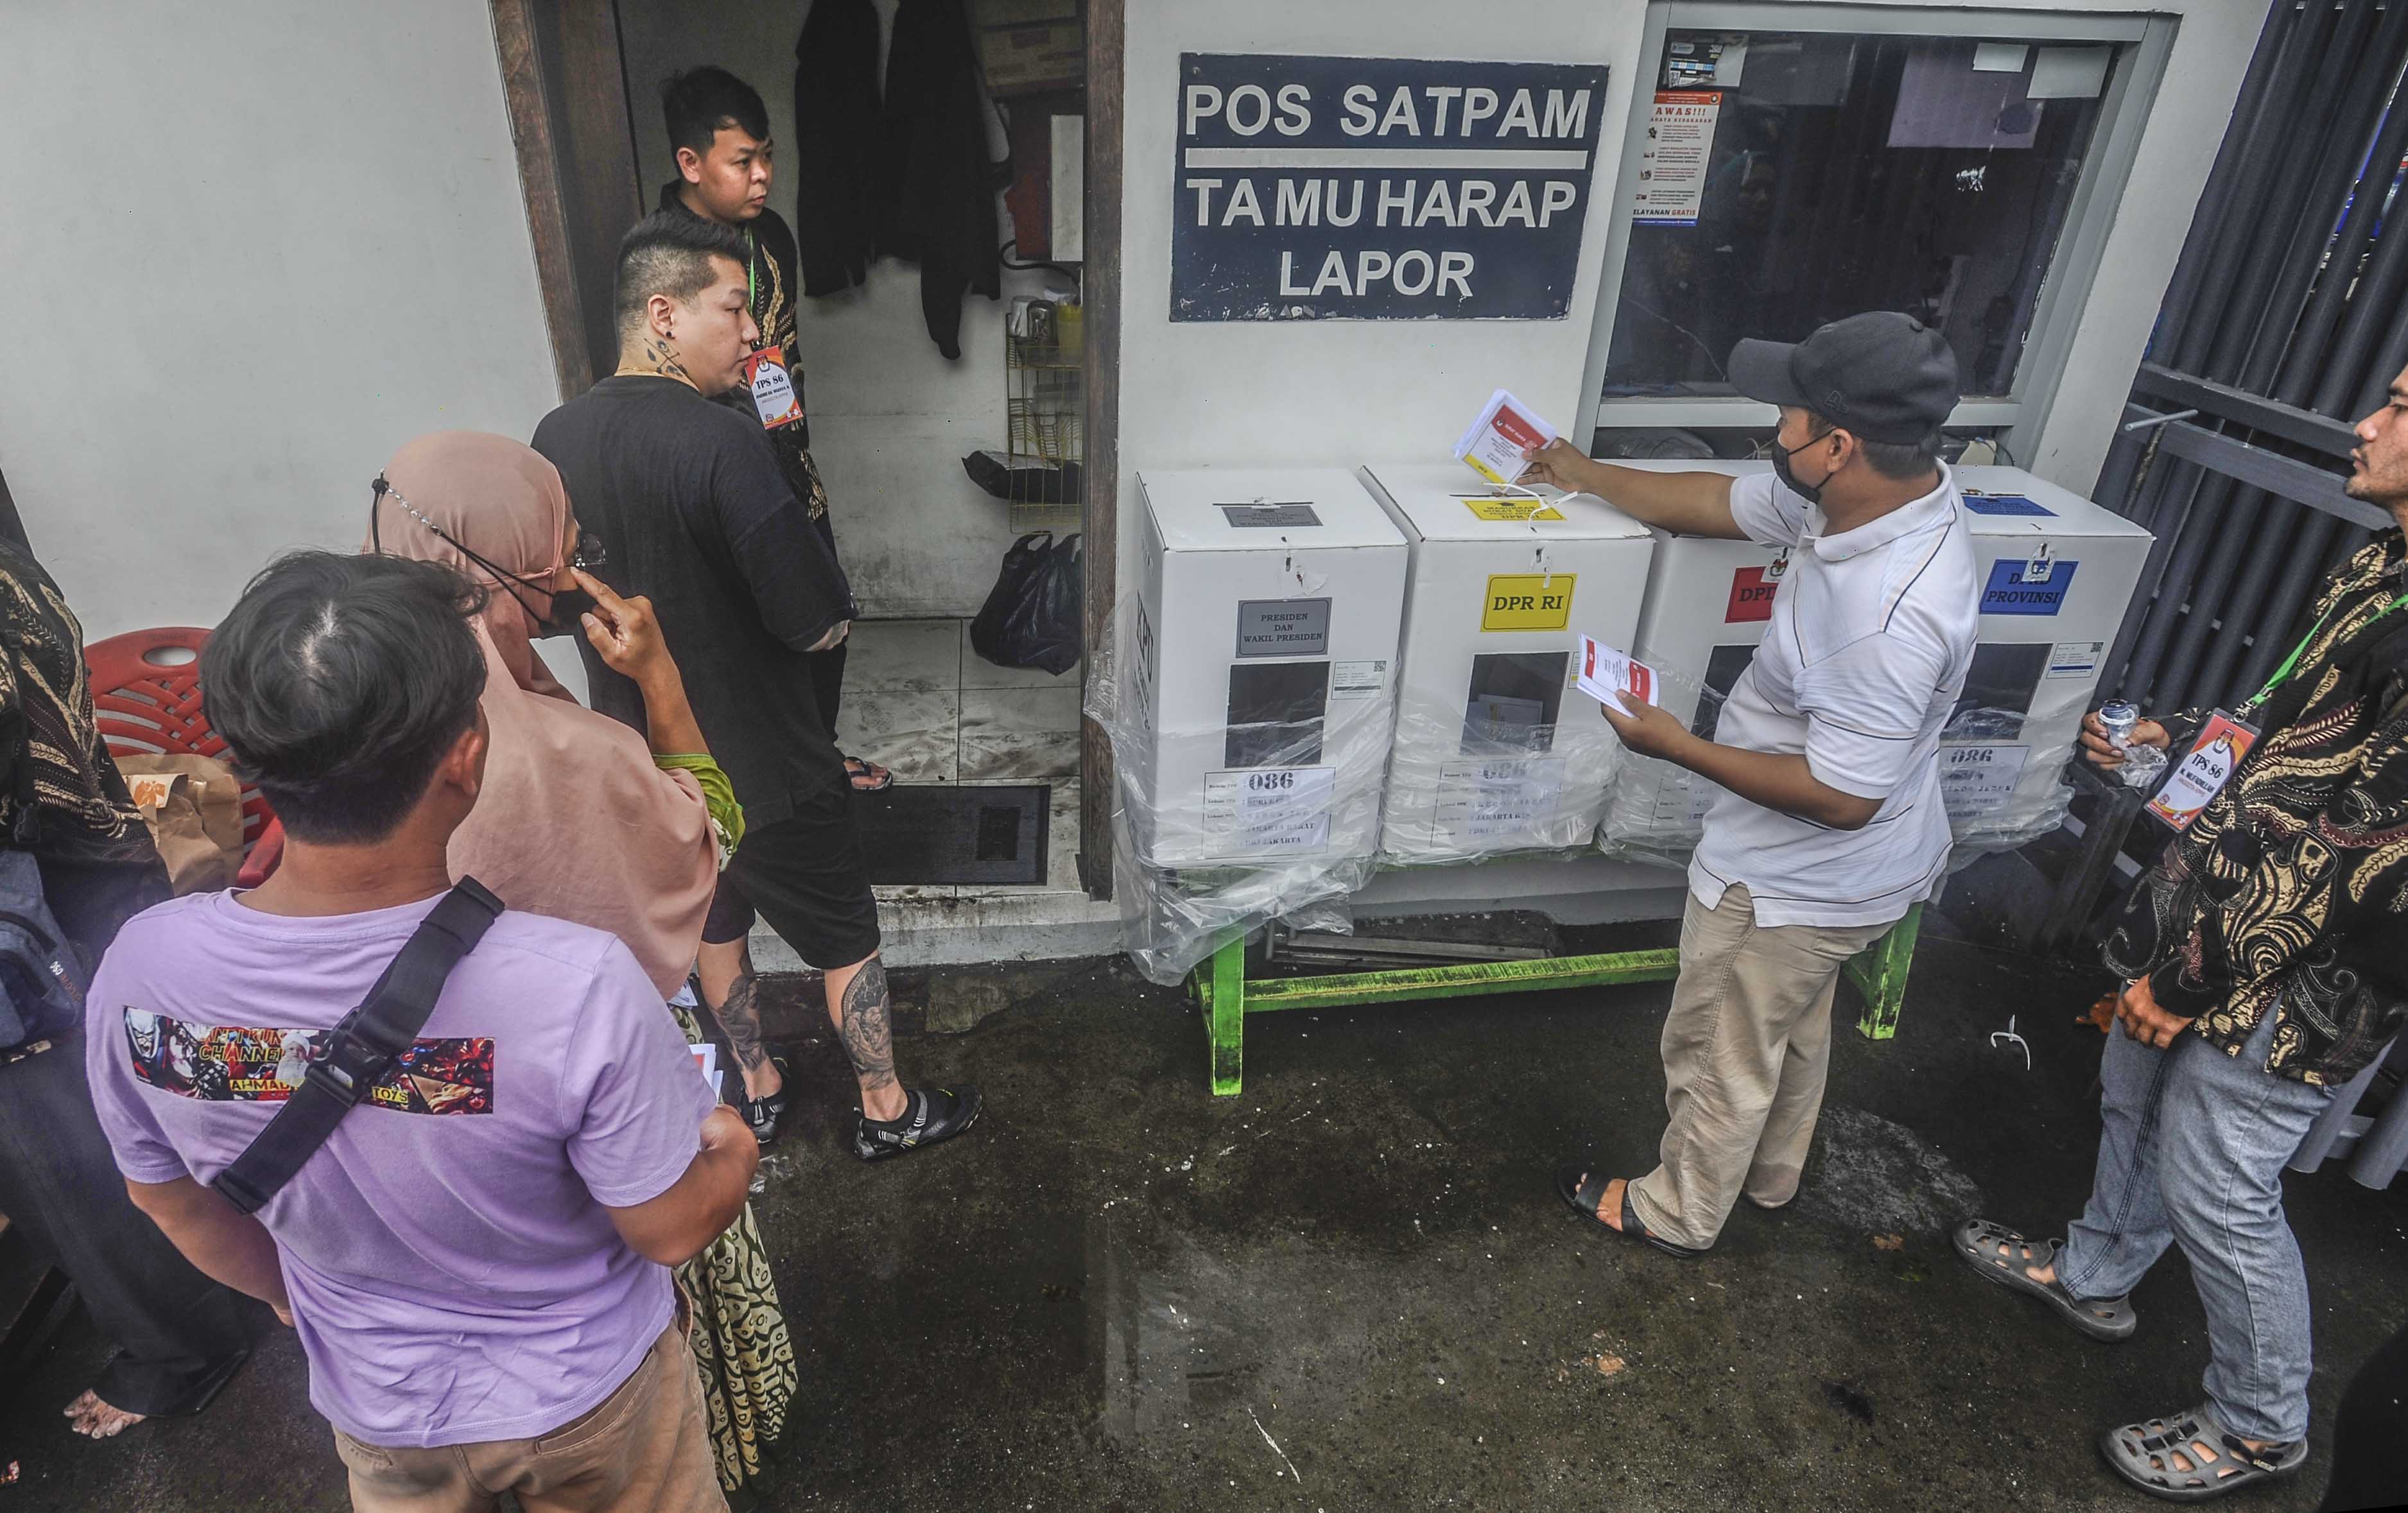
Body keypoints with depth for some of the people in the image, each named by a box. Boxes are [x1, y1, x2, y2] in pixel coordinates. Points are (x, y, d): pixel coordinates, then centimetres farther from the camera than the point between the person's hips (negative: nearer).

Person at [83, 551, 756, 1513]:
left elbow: (172, 1203, -4)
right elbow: (672, 1230, -23)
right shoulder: (577, 987, -39)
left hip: (378, 1406, 3)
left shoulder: (141, 974, -24)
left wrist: (298, 1299, 15)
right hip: (589, 1395, -2)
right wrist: (733, 1150, -1)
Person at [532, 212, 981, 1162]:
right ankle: (887, 1110, 31)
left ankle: (755, 1089, 44)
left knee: (711, 927, 25)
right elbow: (825, 624, -25)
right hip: (760, 767, -7)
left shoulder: (555, 439, -4)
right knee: (846, 937, 13)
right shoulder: (723, 447, -27)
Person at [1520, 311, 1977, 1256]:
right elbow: (1719, 504, 4)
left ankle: (1677, 1214, 42)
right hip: (1834, 872, 9)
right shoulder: (1879, 492, -11)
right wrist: (1589, 476, 13)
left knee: (1722, 1056, 16)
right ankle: (1771, 1177, 57)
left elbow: (1842, 795, -32)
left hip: (1794, 885, -9)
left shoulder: (1892, 614, -39)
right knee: (1793, 1028, 31)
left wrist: (1678, 747, -24)